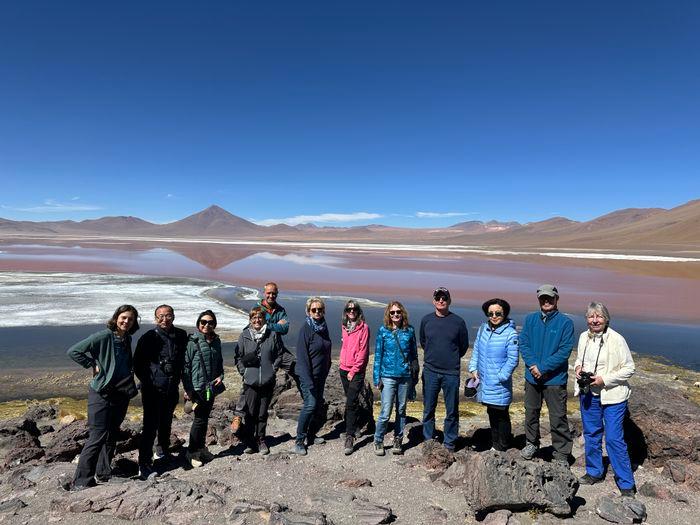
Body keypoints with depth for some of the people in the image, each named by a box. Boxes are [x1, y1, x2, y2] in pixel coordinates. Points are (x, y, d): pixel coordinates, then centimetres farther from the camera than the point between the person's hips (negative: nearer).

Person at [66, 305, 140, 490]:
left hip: (122, 395, 7)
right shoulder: (104, 336, -14)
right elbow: (73, 351, -16)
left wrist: (130, 387, 11)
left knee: (112, 435, 16)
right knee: (98, 437, -7)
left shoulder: (127, 339, 8)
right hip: (102, 394, -7)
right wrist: (93, 365, -15)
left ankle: (103, 472, 29)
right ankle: (81, 481, 4)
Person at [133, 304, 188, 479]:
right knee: (150, 425, -6)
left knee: (166, 423, 20)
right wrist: (147, 381, -6)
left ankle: (163, 450, 41)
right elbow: (137, 363, -3)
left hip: (172, 390, 4)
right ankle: (144, 465, 3)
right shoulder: (148, 338, -9)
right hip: (153, 390, -4)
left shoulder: (181, 336, 2)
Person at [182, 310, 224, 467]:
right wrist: (188, 390, -14)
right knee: (200, 419, -4)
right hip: (197, 388, -6)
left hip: (211, 387, 6)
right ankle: (192, 453, 12)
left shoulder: (216, 342, 7)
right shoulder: (192, 342, -11)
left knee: (205, 418, 15)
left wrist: (221, 376, 2)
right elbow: (185, 367, -11)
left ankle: (201, 448, 29)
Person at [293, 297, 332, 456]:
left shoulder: (323, 327, 7)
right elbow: (302, 357, -18)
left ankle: (311, 436, 27)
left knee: (319, 405, 11)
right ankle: (299, 441, -1)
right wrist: (308, 381, -22)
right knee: (310, 405, -12)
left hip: (321, 375, 7)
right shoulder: (306, 329, -14)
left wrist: (327, 370, 13)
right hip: (308, 375, -7)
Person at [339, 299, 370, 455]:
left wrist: (354, 371, -13)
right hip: (344, 368, 6)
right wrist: (343, 362, 13)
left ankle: (349, 438, -11)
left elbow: (363, 351, -12)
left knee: (351, 403, -12)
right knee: (350, 401, 16)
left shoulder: (363, 327, -8)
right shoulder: (344, 326, 10)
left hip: (357, 370, -6)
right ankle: (352, 427, 30)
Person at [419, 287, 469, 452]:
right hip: (430, 372, 2)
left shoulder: (458, 322, -4)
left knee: (452, 411, 7)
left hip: (451, 373, -1)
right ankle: (428, 440, 24)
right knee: (428, 409, 9)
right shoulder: (426, 320, 2)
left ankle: (449, 443, 21)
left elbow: (464, 346, 8)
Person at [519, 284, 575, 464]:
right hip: (532, 377, 4)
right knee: (531, 413, 18)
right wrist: (533, 365, -14)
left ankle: (561, 454, 18)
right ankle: (532, 443, 38)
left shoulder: (565, 322, -8)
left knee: (558, 418, 2)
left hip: (555, 379, -4)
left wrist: (543, 368, -17)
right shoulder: (530, 319, 4)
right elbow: (523, 344, 1)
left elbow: (565, 351, -13)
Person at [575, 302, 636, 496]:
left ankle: (626, 484, 13)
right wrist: (578, 367, -5)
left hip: (612, 396, -6)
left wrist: (604, 379, -20)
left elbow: (629, 368, -12)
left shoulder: (617, 340, -16)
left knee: (614, 439, -3)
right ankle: (594, 472, 35)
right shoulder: (583, 337, 2)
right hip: (588, 394, 6)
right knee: (591, 434, 17)